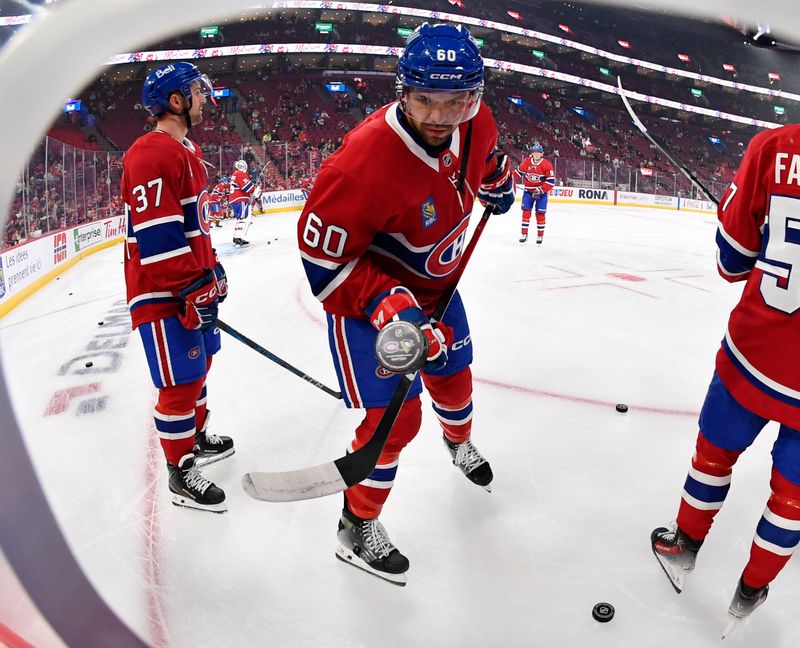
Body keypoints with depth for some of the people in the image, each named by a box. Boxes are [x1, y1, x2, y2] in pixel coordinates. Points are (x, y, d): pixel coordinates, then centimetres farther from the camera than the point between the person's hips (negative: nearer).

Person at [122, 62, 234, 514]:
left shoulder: (188, 151, 16)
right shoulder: (152, 154, -18)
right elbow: (156, 235, -25)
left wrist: (212, 270, 21)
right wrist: (195, 288, -22)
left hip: (192, 285, 10)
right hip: (163, 292, -10)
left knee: (199, 366, 21)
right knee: (180, 382, -3)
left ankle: (196, 437, 41)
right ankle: (181, 473, 13)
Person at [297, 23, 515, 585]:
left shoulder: (475, 123, -14)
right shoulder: (365, 160, -36)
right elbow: (323, 254, -29)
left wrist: (498, 184, 28)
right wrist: (388, 308, -37)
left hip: (436, 284, 7)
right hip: (366, 292, -7)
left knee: (454, 378, 23)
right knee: (395, 416, -8)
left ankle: (460, 443, 59)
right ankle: (358, 528, 16)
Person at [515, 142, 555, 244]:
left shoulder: (547, 165, -14)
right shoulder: (526, 161, -4)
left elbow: (551, 180, -15)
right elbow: (519, 171, 10)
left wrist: (540, 190, -21)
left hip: (541, 192, -2)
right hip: (528, 191, 3)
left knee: (540, 214, -1)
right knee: (526, 212, -1)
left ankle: (540, 236, 11)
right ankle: (524, 234, 7)